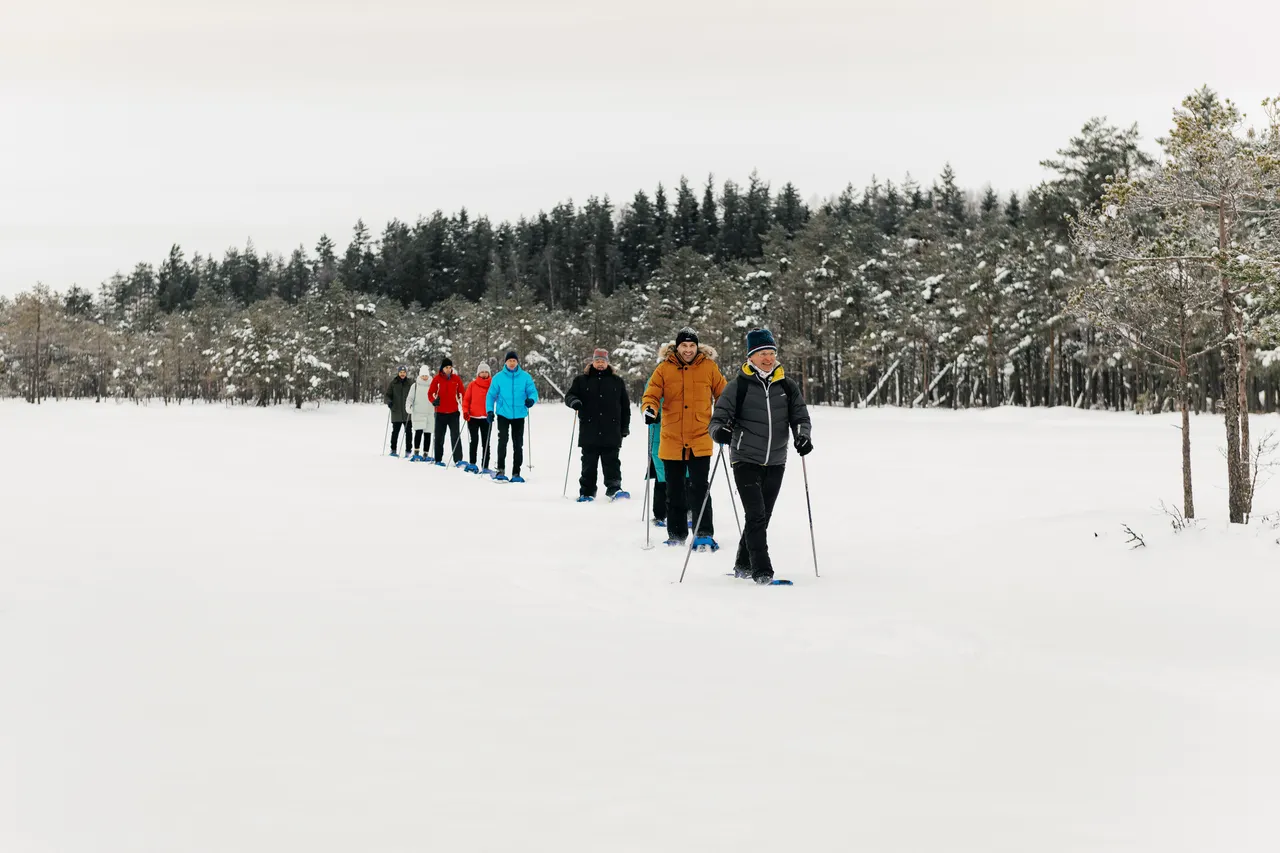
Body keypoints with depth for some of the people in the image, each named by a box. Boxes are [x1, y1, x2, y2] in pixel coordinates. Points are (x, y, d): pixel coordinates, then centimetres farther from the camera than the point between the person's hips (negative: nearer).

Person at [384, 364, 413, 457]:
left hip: (407, 412, 0)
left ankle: (408, 451, 6)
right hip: (396, 412, 0)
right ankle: (393, 450, 15)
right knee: (395, 431, 5)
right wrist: (389, 401, -15)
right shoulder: (393, 383, 4)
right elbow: (387, 395, 6)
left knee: (408, 432, 1)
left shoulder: (410, 383, 4)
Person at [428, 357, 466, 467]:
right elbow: (431, 393, 0)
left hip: (453, 412, 0)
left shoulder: (456, 378, 4)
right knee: (439, 437, 9)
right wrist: (434, 401, -21)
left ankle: (458, 460, -11)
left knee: (456, 436, -9)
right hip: (440, 413, 0)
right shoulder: (437, 379, -1)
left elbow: (461, 393, 9)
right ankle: (438, 460, 18)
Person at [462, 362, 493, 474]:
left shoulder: (493, 385, 5)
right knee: (474, 440, -7)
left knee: (486, 443, 3)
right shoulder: (472, 385, 4)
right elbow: (466, 399, 5)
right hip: (473, 417, -1)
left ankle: (485, 467, 5)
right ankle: (472, 463, 5)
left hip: (486, 418, 1)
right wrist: (465, 411, -8)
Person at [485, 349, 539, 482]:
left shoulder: (525, 377, 1)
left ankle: (516, 473, 12)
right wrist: (489, 410, -8)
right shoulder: (498, 378, 0)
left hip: (519, 415, 2)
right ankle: (501, 469, -8)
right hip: (503, 414, -1)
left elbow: (533, 391, 2)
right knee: (502, 440, -15)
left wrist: (531, 399, -21)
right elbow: (491, 395, 4)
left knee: (518, 445, 5)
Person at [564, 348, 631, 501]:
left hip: (611, 430, 0)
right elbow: (569, 396, 8)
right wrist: (574, 401, -17)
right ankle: (587, 492, 8)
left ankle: (614, 488, -6)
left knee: (611, 461, -4)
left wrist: (625, 426, 11)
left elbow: (625, 405, 15)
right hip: (589, 430, 0)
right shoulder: (582, 380, 10)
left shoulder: (617, 381, 12)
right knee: (589, 463, 3)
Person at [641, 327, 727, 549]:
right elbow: (652, 394, 0)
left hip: (700, 440, -1)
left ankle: (704, 535, -6)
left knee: (699, 489, -9)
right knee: (674, 491, 10)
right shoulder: (664, 369, 1)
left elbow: (723, 394, 11)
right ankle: (676, 535, 20)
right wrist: (650, 409, -21)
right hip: (672, 441, 1)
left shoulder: (709, 367, 3)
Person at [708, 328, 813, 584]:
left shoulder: (787, 386, 4)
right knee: (756, 515, -14)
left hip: (776, 462, 4)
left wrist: (803, 436, -15)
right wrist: (719, 431, -29)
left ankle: (743, 565, 27)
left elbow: (800, 416, 6)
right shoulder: (739, 385, -5)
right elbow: (719, 416, -6)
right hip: (746, 460, -4)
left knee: (762, 516, 11)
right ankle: (761, 570, -12)